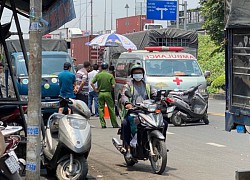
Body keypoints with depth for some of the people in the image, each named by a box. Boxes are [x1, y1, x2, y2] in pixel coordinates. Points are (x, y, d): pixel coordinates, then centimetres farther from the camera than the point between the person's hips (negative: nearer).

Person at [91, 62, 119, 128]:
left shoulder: (98, 75, -1)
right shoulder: (110, 75, -5)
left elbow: (91, 83, -7)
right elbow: (113, 85, -10)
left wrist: (95, 89, 3)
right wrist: (110, 88, 10)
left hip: (100, 93, 1)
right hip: (108, 93, -1)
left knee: (101, 108, 6)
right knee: (111, 109, 5)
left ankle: (103, 124, 2)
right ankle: (114, 124, 10)